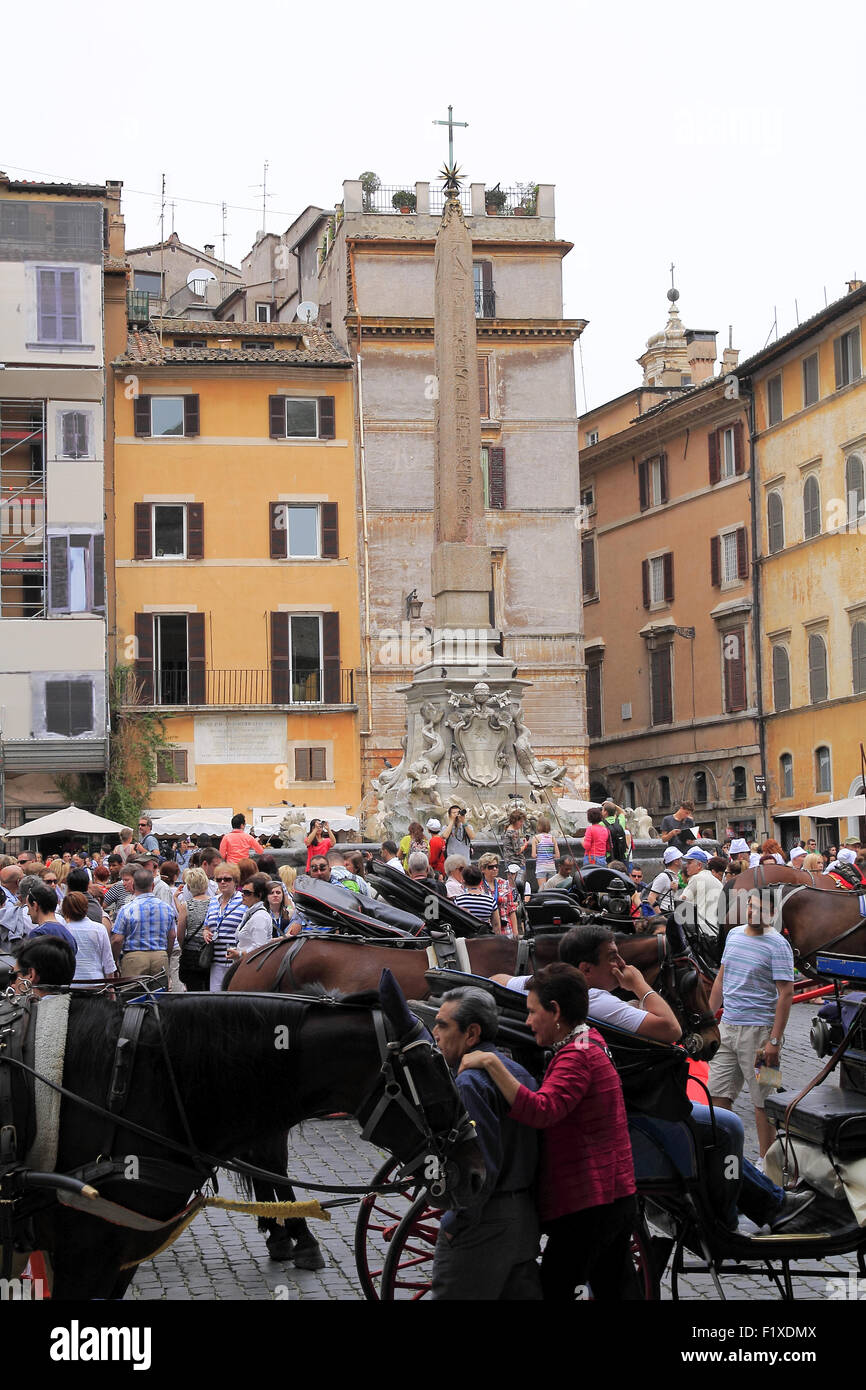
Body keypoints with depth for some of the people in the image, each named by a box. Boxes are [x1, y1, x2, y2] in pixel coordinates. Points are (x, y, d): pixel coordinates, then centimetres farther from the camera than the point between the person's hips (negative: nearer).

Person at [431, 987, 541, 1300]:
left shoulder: (470, 1082, -18)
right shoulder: (518, 1070, 11)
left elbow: (482, 1165, -23)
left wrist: (454, 1223, -14)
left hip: (484, 1225, -9)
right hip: (525, 1217, 9)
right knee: (522, 1293, 14)